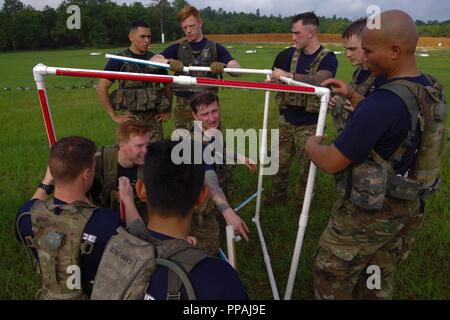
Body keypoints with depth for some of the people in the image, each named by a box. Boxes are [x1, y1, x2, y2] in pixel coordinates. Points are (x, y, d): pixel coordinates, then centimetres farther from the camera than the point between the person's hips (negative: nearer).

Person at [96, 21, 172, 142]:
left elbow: (167, 85, 20)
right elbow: (101, 88, -3)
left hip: (154, 118, 3)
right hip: (131, 118, -3)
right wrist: (114, 116, -6)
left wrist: (168, 110, 11)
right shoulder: (119, 61, -2)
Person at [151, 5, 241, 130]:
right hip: (184, 105, 1)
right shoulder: (177, 48, 10)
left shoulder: (215, 48, 5)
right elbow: (152, 60, -4)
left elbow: (237, 69, -7)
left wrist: (223, 66, -30)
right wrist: (168, 61, -26)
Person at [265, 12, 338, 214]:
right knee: (280, 160, 14)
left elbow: (318, 80, -30)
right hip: (286, 119, 5)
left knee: (307, 165, 7)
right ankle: (278, 194, 35)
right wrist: (273, 80, -20)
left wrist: (289, 75, -42)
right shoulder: (293, 53, 5)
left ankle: (302, 202, 26)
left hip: (309, 124, -4)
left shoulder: (328, 58, -10)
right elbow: (282, 79, 3)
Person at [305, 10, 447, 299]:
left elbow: (331, 163, -25)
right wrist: (352, 96, 11)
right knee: (379, 280, 26)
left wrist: (311, 145, -3)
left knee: (331, 278, 15)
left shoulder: (384, 101, -31)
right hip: (408, 208, 8)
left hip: (368, 213, -8)